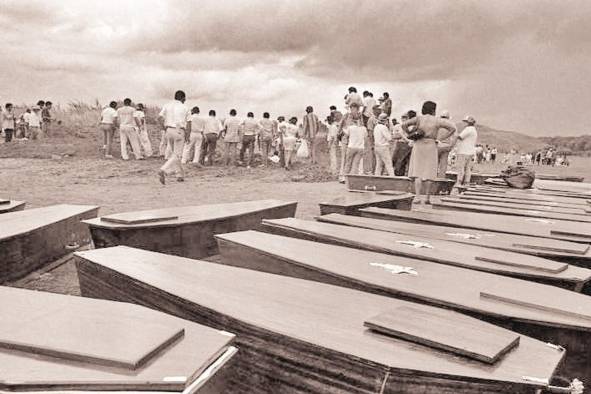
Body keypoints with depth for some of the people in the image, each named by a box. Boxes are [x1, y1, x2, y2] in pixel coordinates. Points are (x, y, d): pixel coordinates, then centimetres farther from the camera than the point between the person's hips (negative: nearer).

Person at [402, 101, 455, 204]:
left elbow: (404, 125, -11)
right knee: (428, 173, 8)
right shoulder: (437, 120, 2)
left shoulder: (418, 118, 1)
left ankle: (417, 197, -13)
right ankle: (427, 197, 6)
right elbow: (453, 128, 0)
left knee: (418, 173, -2)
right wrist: (442, 138, 4)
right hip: (431, 147, 0)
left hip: (418, 146, 0)